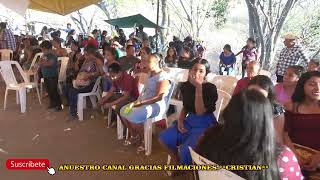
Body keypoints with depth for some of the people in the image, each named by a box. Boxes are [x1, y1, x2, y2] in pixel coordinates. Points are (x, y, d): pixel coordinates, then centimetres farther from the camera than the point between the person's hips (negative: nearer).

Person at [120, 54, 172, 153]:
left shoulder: (162, 77, -18)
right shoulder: (150, 73, 9)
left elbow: (158, 97, -23)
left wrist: (140, 103, -22)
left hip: (157, 105, -9)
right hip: (145, 102, 9)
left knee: (133, 117, -25)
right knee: (123, 111, 1)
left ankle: (143, 140, -1)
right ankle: (133, 136, 17)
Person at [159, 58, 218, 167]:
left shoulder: (210, 88, -17)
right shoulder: (186, 86, 1)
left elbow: (200, 112, -25)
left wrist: (198, 87, -29)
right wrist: (180, 120, -3)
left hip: (205, 124, -6)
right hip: (190, 120, 6)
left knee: (185, 149, -26)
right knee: (164, 138, -4)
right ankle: (176, 162, 21)